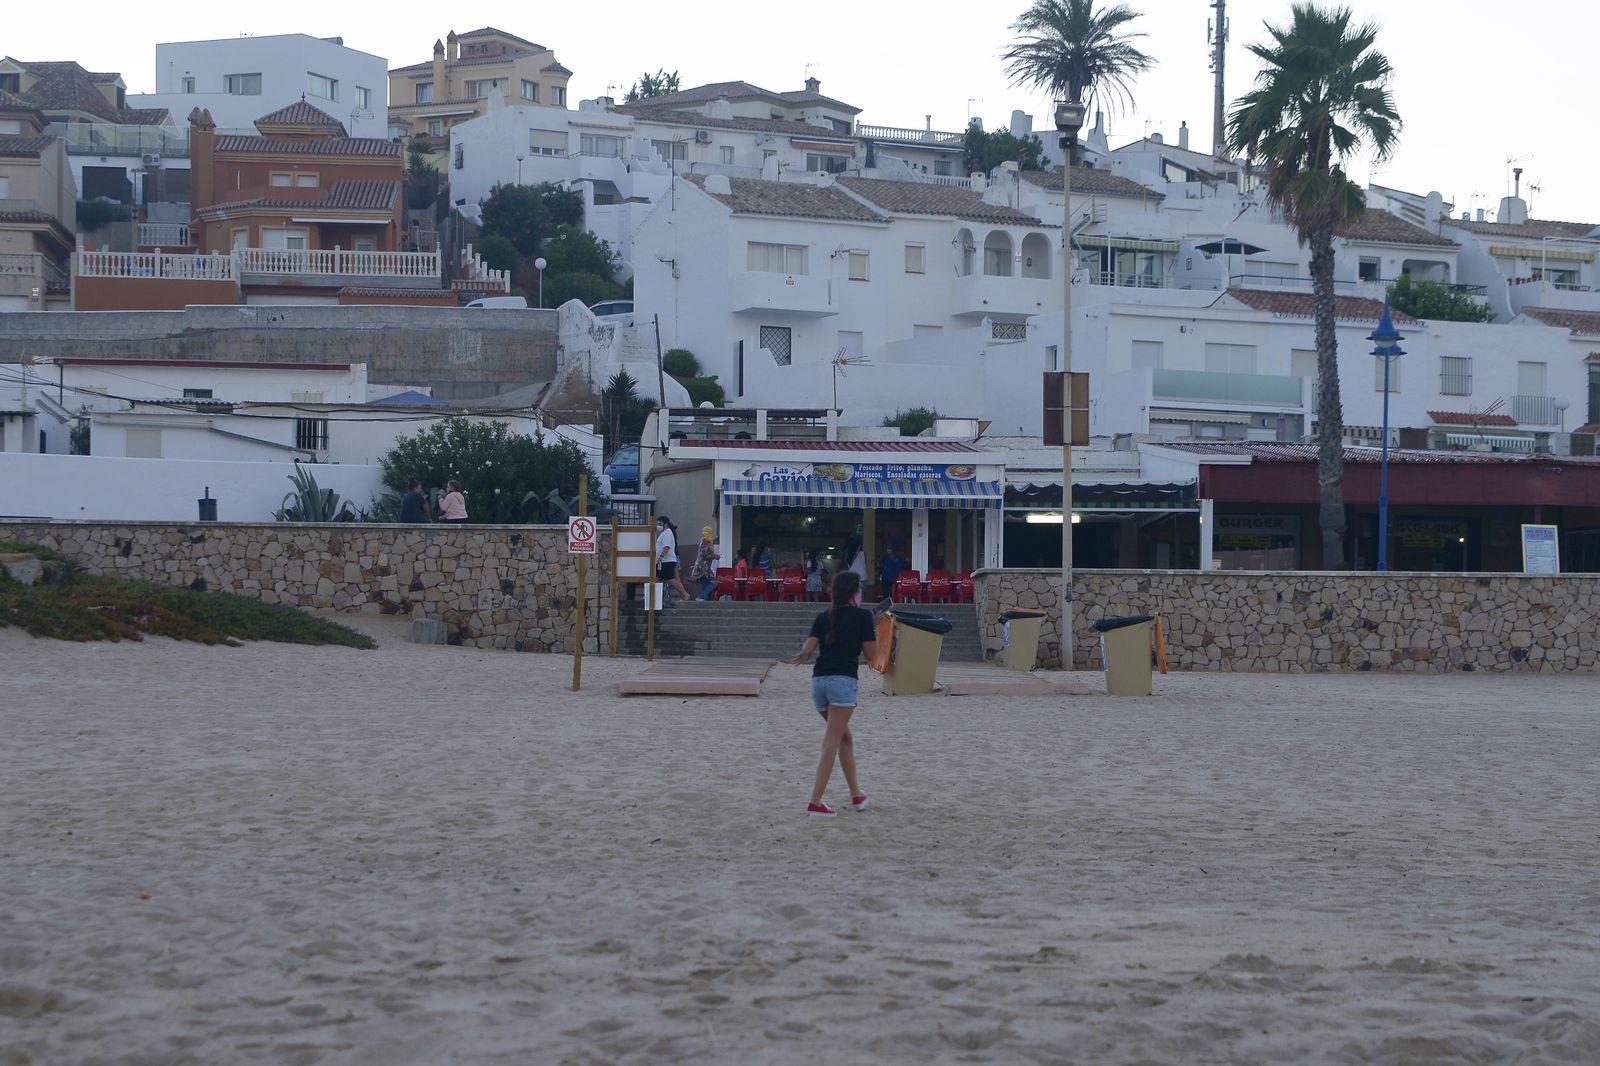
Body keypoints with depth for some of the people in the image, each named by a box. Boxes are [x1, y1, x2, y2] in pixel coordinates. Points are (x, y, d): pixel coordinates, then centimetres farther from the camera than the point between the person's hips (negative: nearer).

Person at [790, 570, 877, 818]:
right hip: (844, 680, -6)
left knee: (845, 737, 21)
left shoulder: (823, 617, 12)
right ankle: (815, 802, -14)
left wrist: (802, 656, 17)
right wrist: (875, 634, 18)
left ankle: (856, 794, 26)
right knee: (832, 742, -8)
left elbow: (807, 649, -1)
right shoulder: (862, 616, 0)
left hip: (819, 680, 6)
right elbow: (871, 653, 2)